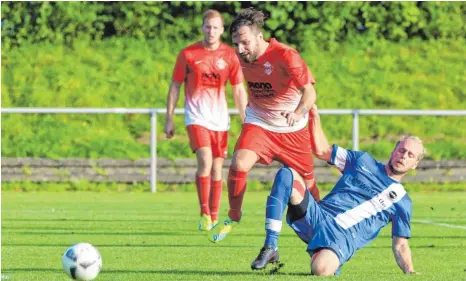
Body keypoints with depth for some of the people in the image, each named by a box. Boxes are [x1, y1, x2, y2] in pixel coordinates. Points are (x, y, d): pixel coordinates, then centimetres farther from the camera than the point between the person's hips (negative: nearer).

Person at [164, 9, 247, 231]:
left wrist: (245, 122, 6)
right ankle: (204, 214, -13)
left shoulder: (230, 56, 3)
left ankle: (214, 218, 13)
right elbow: (175, 86, 6)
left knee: (217, 167, 4)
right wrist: (169, 119, 4)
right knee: (205, 160, -20)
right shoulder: (188, 54, -2)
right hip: (196, 115, -3)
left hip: (220, 118, 3)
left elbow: (239, 90, 9)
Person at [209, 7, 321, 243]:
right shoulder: (242, 58, -9)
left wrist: (297, 113, -44)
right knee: (238, 164, -22)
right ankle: (233, 217, -3)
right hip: (258, 123, 2)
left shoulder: (285, 56, -25)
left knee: (306, 180, 7)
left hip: (292, 129, -2)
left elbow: (309, 91, -27)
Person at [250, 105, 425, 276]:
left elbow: (400, 245, 12)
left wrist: (411, 273, -4)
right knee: (286, 175, -22)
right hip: (316, 215, 3)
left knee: (321, 269, -39)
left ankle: (331, 263, 2)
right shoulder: (363, 161, 19)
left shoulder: (402, 201, 13)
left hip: (343, 238, -3)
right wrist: (315, 115, 18)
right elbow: (322, 150, 24)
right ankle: (270, 249, -21)